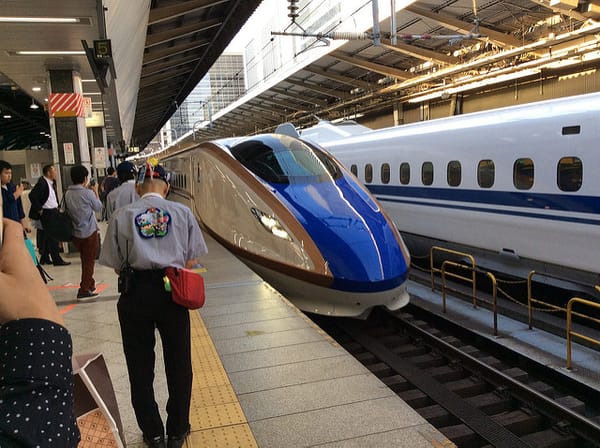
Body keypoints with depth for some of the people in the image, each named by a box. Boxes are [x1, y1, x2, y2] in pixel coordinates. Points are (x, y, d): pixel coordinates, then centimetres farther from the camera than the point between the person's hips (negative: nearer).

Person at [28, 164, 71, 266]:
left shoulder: (52, 183, 11)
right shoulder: (41, 183, -16)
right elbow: (32, 195, -23)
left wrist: (57, 207, 14)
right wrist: (39, 209, -18)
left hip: (54, 212, 9)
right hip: (47, 213, -9)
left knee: (48, 236, 16)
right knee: (53, 236, -6)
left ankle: (45, 258, 26)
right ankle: (56, 259, -2)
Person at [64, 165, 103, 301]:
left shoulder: (68, 194, 0)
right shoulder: (87, 193, -16)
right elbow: (98, 207, -4)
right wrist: (95, 192, 10)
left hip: (76, 233, 6)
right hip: (89, 232, -6)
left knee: (85, 260, 20)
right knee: (90, 261, 0)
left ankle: (90, 284, 33)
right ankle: (84, 291, -2)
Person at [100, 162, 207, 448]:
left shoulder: (121, 216, 2)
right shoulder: (182, 212, 3)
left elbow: (116, 266, 1)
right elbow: (191, 261, 2)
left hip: (135, 294, 0)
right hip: (172, 293, 0)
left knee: (140, 367, 15)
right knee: (178, 365, 15)